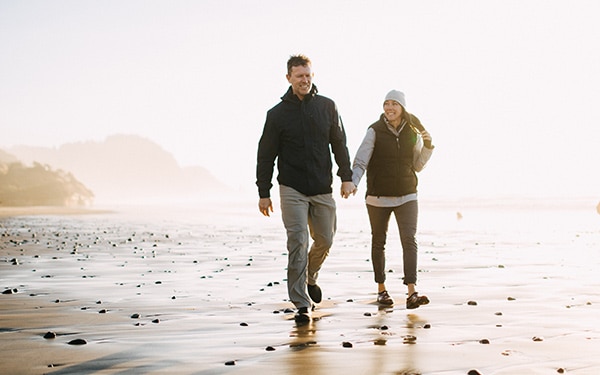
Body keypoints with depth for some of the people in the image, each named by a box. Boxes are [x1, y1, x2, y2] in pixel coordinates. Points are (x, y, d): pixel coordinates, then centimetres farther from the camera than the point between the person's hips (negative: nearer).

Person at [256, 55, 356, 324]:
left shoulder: (327, 107, 6)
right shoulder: (277, 114, -1)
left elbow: (339, 144, 12)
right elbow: (266, 155, 2)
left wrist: (346, 177, 3)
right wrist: (264, 192, 0)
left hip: (322, 189, 3)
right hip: (292, 189, -3)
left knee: (325, 240, 10)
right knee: (298, 243, -10)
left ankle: (310, 278, 40)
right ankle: (302, 305, -5)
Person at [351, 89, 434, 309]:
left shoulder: (413, 132, 3)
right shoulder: (375, 131, -6)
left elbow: (418, 166, 10)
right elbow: (360, 161, -11)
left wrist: (428, 146, -5)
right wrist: (352, 183, -27)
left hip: (407, 196, 1)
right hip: (378, 197, -1)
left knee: (409, 240, -12)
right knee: (378, 242, 10)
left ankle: (412, 293, -17)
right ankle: (381, 289, 26)